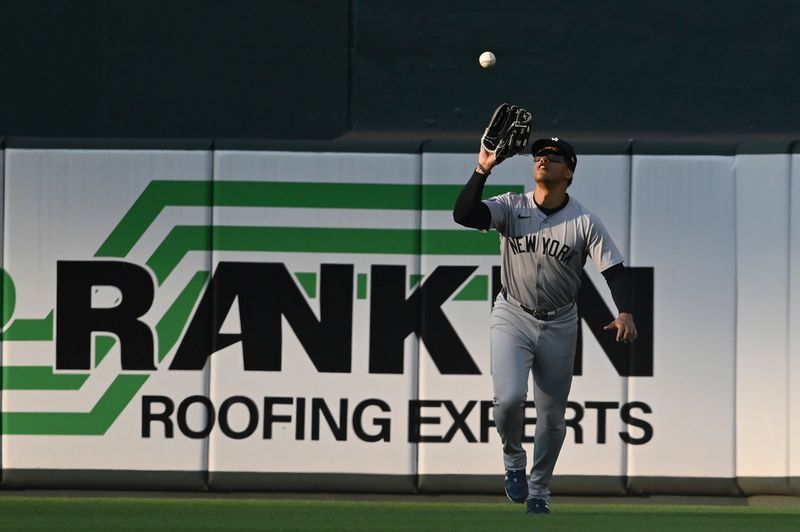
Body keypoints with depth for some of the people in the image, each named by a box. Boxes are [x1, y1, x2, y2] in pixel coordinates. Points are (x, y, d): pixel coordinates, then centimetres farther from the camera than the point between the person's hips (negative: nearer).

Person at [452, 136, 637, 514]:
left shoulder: (585, 223, -7)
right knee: (509, 397, -21)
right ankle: (513, 461, 10)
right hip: (512, 317, -1)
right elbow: (463, 214, -20)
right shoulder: (511, 208, -5)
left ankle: (539, 492, 26)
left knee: (552, 416, 7)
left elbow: (615, 271, -9)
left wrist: (626, 314, -25)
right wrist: (483, 169, -28)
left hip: (559, 325, 1)